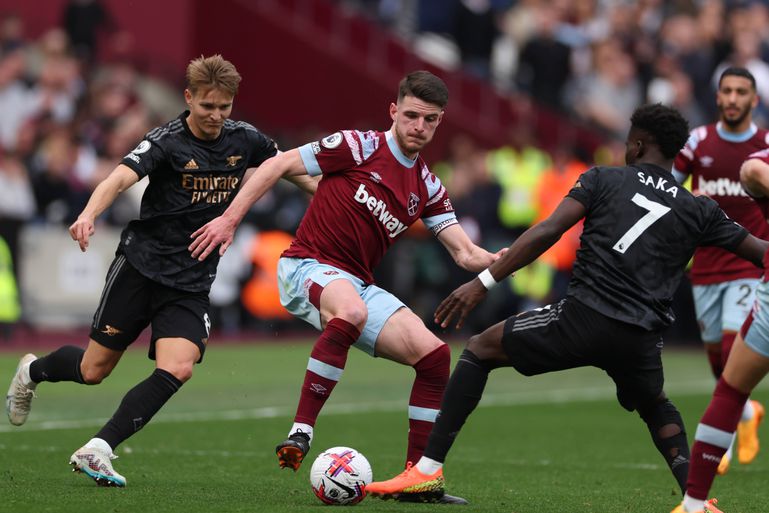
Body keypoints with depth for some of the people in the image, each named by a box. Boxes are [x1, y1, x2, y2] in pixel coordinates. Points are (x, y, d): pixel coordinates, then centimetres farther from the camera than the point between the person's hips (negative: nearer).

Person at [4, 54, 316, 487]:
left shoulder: (244, 139, 2)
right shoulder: (167, 142, -13)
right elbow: (120, 179, -29)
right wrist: (89, 215, -48)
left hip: (191, 284, 4)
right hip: (140, 266, -3)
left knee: (177, 370, -20)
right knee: (94, 370, 4)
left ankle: (97, 450, -17)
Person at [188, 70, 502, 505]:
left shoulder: (427, 187, 10)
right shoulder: (360, 146, -8)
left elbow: (466, 254, 5)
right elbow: (280, 164, -6)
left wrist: (501, 259, -17)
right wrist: (230, 218, -10)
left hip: (358, 285, 7)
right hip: (307, 268, -7)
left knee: (434, 355, -8)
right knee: (351, 310, -41)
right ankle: (301, 432, -37)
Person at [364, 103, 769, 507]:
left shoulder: (604, 179, 8)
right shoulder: (700, 211, 15)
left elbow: (549, 231, -4)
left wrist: (484, 282, -6)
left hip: (584, 317, -3)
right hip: (642, 340, 3)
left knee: (480, 350, 16)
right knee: (656, 408, 35)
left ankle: (428, 470, 6)